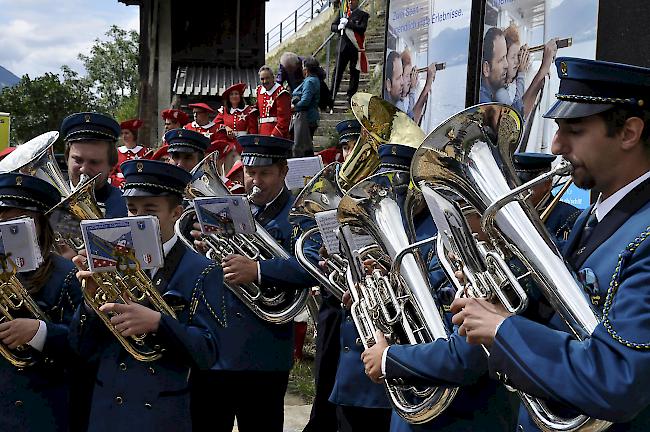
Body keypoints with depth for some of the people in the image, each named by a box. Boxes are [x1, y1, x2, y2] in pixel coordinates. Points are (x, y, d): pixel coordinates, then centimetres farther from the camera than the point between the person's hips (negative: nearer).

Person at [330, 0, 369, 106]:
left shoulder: (363, 15, 4)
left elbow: (362, 28, -11)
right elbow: (332, 26, 14)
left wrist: (347, 23, -16)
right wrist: (339, 27, -8)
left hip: (356, 48, -2)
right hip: (343, 47, 2)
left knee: (354, 74, 1)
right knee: (338, 72, -2)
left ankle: (351, 98, 5)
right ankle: (332, 97, -1)